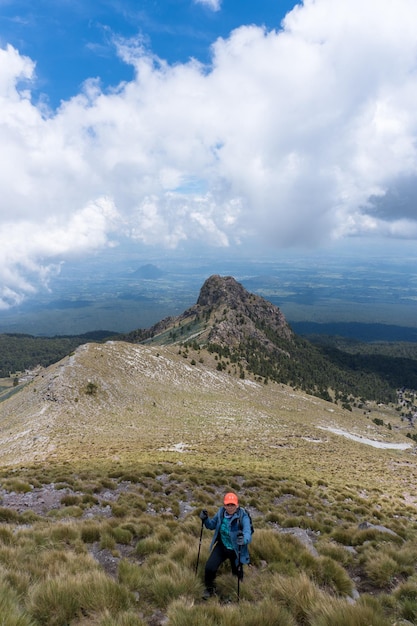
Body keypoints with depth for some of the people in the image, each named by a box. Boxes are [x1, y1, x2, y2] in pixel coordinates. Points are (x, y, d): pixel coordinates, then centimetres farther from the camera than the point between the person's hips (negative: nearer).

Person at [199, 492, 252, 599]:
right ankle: (210, 588, 18)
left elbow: (248, 534, -39)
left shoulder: (243, 517, -27)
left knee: (237, 574, 17)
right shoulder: (221, 512, -12)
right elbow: (212, 525, 4)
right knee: (209, 568, -15)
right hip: (221, 546, 3)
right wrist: (205, 520, -17)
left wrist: (244, 539, -63)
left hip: (236, 550, -3)